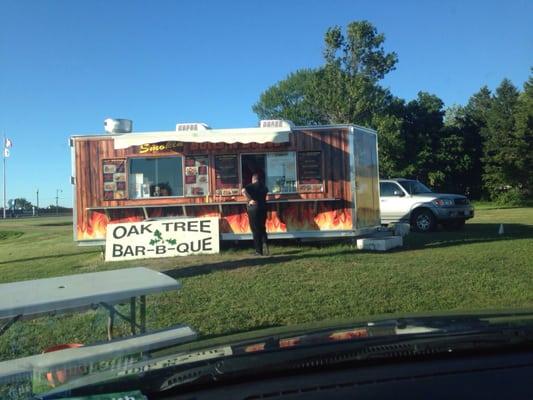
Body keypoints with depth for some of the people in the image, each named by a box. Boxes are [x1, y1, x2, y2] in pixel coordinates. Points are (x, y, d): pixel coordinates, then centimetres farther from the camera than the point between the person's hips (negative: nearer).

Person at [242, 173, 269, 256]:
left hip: (253, 208, -4)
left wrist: (250, 200, -22)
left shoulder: (251, 186, -7)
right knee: (262, 228, 16)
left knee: (255, 230, 2)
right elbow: (266, 191, 32)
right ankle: (265, 244, -7)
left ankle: (259, 251, 4)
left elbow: (244, 191, -27)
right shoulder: (264, 187, 9)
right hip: (263, 208, 4)